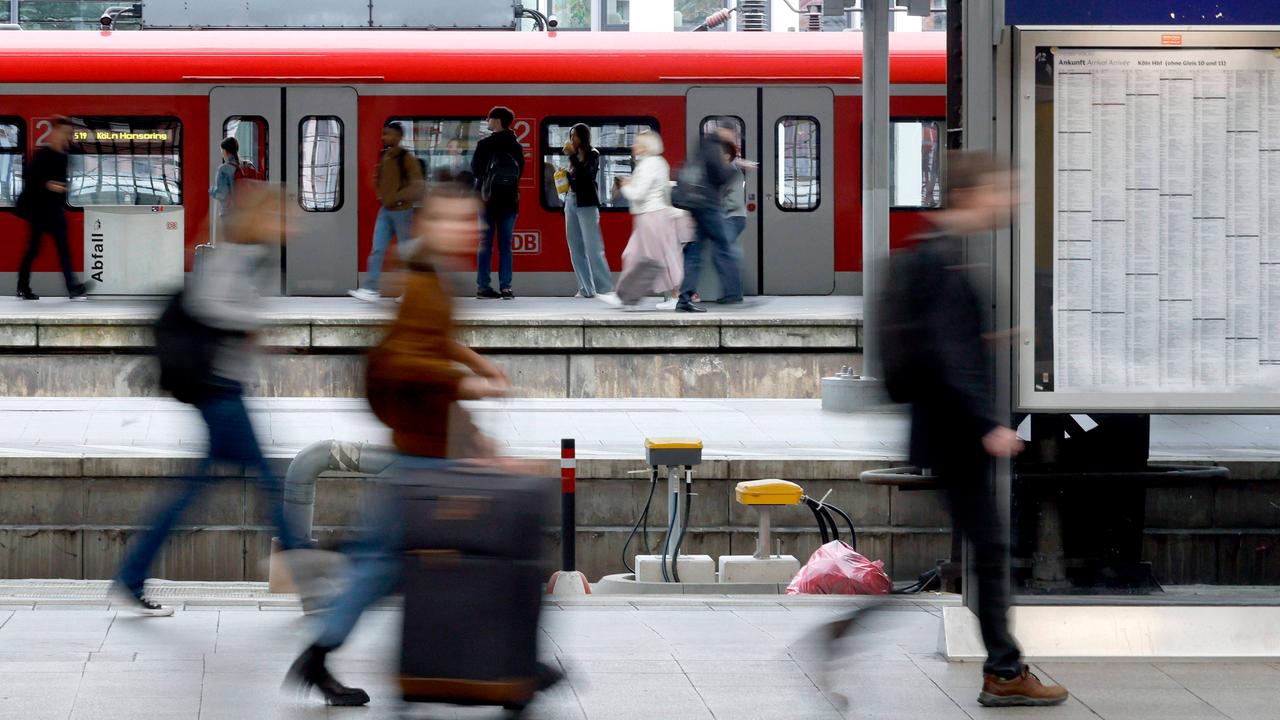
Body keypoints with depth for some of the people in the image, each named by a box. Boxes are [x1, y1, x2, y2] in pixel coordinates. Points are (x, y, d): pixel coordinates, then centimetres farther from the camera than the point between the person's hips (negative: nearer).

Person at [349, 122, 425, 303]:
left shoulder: (407, 159, -13)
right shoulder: (383, 157, 9)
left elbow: (418, 185, -18)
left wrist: (396, 198, -21)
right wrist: (381, 195, 7)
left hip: (401, 211, -7)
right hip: (385, 211, 7)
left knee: (405, 252, 3)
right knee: (377, 250, -1)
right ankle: (370, 289, -3)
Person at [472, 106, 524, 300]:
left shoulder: (485, 145, -9)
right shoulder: (516, 146, 2)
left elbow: (475, 170, -2)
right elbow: (520, 171, 9)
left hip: (488, 199, -2)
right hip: (510, 199, 2)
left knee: (485, 244, 1)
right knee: (506, 245, 4)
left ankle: (483, 286, -2)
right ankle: (505, 286, -2)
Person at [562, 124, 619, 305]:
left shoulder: (592, 154, -3)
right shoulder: (575, 156, 14)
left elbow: (585, 174, -18)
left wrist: (572, 156, -15)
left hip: (586, 204, -7)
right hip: (571, 201, 7)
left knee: (593, 247, -14)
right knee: (576, 248, 4)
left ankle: (606, 288, -17)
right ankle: (586, 288, 7)